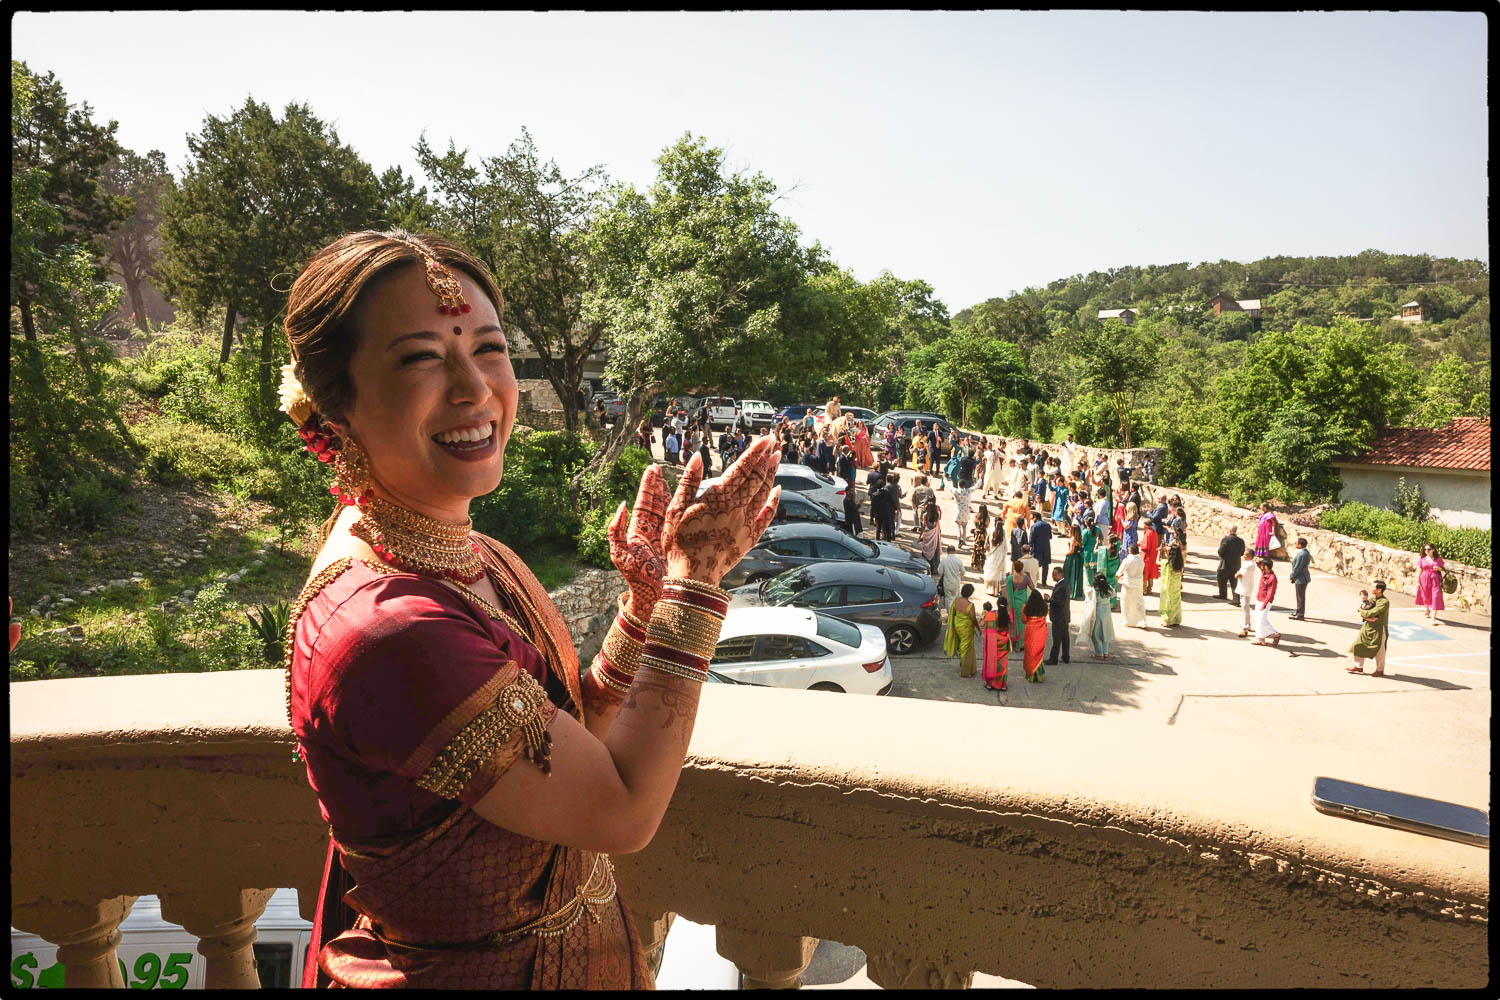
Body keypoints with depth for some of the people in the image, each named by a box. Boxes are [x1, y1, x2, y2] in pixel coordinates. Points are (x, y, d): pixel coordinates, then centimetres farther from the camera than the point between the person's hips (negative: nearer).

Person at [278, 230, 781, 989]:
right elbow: (621, 813, -24)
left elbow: (571, 753, 1)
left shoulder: (464, 555, -6)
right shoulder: (384, 625, -32)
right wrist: (693, 578, -21)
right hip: (471, 971, -7)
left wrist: (647, 599, -11)